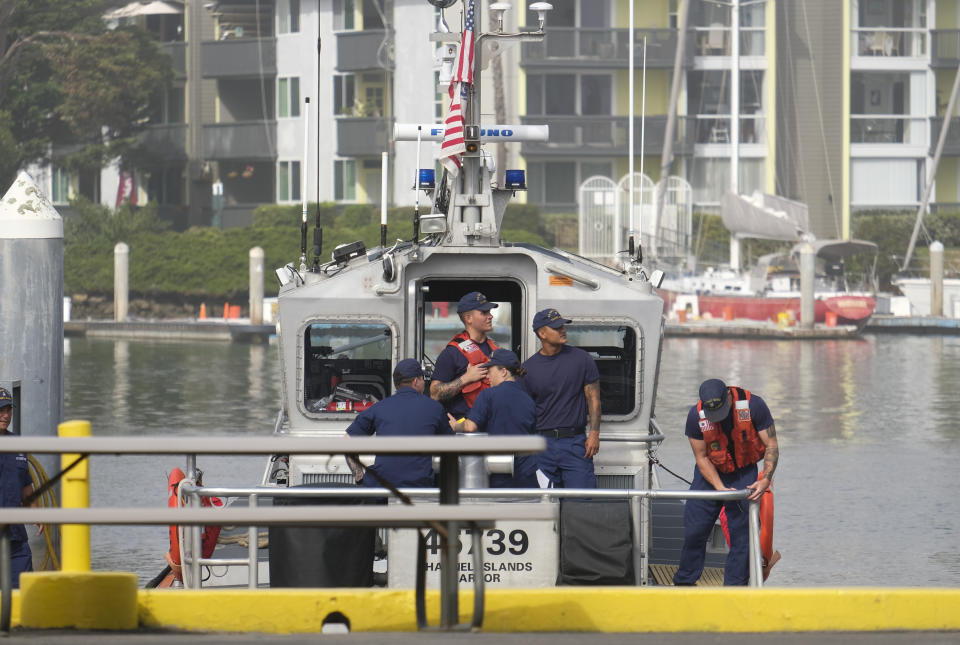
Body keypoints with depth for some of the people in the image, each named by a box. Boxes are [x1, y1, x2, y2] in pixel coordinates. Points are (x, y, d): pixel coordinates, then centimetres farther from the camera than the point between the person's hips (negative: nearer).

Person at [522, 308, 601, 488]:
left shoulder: (581, 359, 5)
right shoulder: (528, 369, 6)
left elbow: (593, 398, 5)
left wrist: (594, 433, -5)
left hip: (576, 441, -1)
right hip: (542, 444, 1)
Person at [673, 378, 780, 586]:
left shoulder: (753, 405, -24)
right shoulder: (696, 416, -20)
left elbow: (771, 446, -17)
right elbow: (702, 458, -10)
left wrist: (766, 479, -31)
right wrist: (720, 488, -22)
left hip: (744, 474, -1)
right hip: (710, 473, 1)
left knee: (741, 533, -8)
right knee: (694, 531, 1)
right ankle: (684, 582, 16)